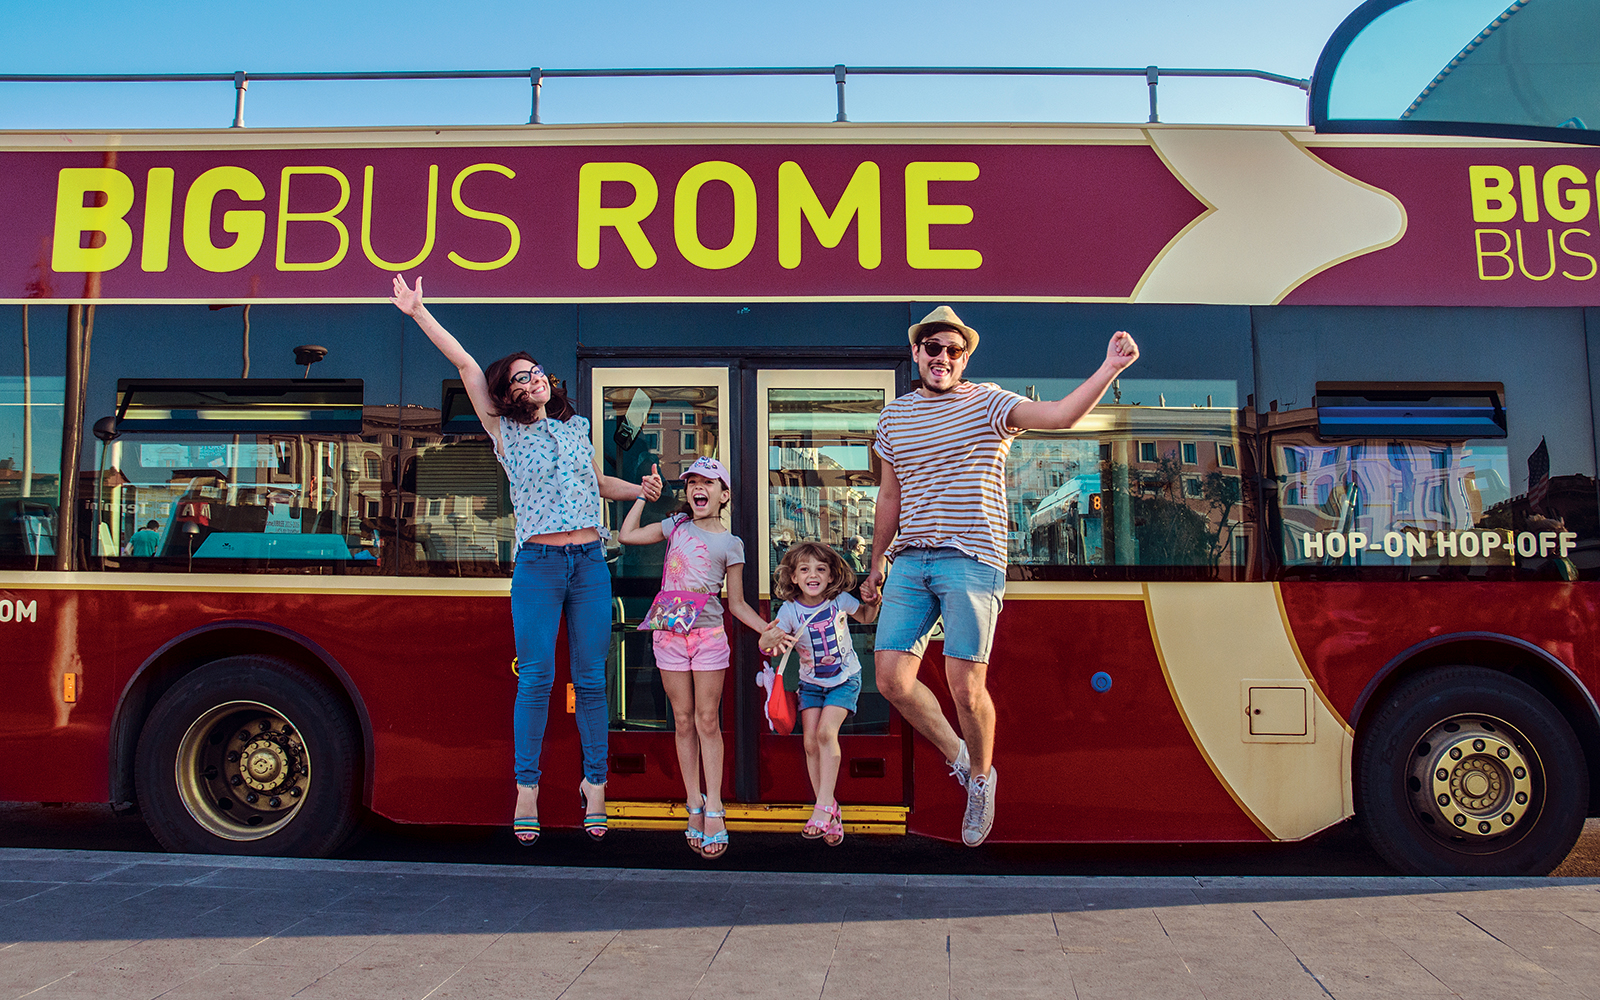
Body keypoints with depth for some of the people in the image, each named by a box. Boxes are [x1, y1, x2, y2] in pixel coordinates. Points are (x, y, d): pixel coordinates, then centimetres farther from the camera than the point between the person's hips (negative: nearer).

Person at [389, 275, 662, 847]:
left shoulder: (576, 426, 16)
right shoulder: (505, 431, 6)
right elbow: (466, 365, 1)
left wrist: (640, 491, 14)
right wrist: (418, 313, -2)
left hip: (590, 563, 3)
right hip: (537, 565, -2)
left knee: (591, 678, 4)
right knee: (536, 677, -3)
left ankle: (594, 783, 15)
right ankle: (526, 788, 9)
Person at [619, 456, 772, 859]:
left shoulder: (730, 543, 3)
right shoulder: (676, 525, 10)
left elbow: (736, 604, 5)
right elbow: (627, 535, 11)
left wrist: (771, 630, -7)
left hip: (709, 634, -2)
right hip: (670, 633, 2)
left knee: (708, 721, -2)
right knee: (683, 721, 6)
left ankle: (714, 810, 3)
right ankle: (694, 805, 14)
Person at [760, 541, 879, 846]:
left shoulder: (840, 600, -13)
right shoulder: (790, 610, -15)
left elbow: (865, 618, 6)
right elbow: (768, 644, -21)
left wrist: (873, 601, -15)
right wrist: (769, 639, -44)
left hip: (845, 678, -2)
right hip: (811, 682, 2)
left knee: (826, 731, -22)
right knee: (810, 743, -5)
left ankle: (824, 805, -15)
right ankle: (830, 813, 8)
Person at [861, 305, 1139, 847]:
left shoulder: (986, 402, 1)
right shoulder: (894, 416, 15)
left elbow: (1059, 415, -16)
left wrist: (1109, 368, -29)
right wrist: (876, 567, 22)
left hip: (972, 562, -4)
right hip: (910, 561, 5)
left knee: (966, 689, -5)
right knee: (892, 680, -2)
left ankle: (981, 776, 25)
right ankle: (958, 756, 24)